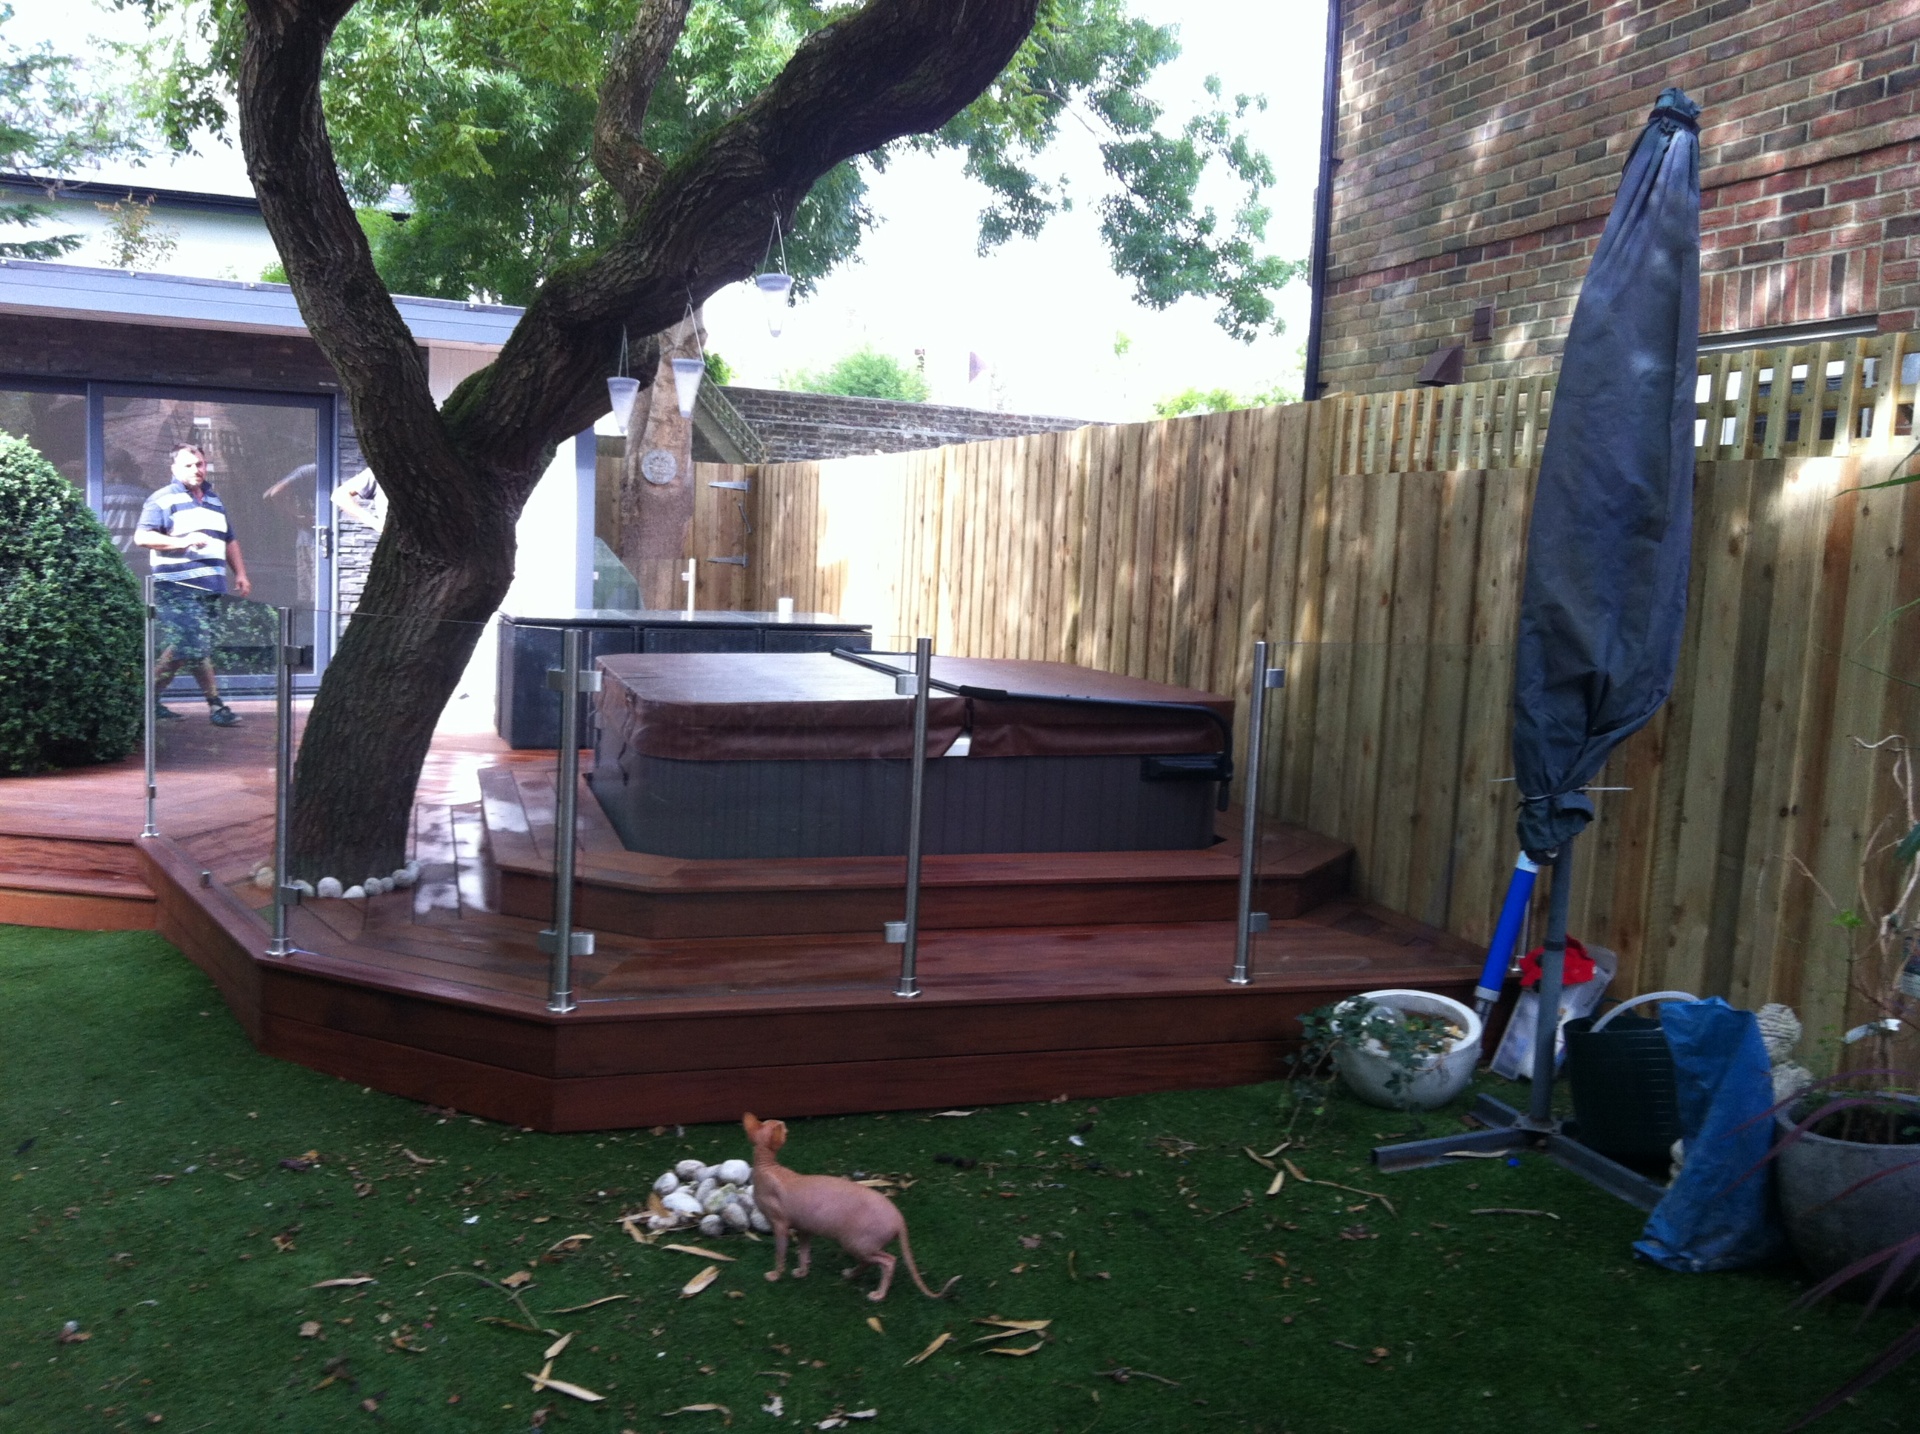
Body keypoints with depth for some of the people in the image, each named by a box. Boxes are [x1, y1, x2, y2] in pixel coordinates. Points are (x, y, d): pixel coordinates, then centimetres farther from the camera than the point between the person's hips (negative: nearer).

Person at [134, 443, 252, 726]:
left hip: (211, 587, 7)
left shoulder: (214, 500, 23)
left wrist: (240, 573, 17)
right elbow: (142, 537, -11)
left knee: (183, 648, 9)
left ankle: (151, 699, 20)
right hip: (177, 587, -7)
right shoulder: (162, 499, 0)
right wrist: (183, 542, -20)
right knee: (196, 647, -12)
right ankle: (216, 705, -6)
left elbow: (229, 541, 29)